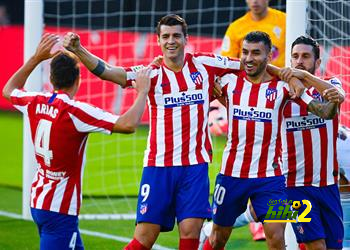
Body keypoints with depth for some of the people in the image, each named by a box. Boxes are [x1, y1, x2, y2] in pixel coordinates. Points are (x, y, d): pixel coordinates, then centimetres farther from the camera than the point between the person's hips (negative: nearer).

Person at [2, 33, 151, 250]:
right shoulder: (75, 112, -19)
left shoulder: (36, 103, 1)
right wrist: (142, 92, -12)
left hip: (38, 201, 9)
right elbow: (128, 125, -27)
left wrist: (36, 58, 25)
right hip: (60, 208, -9)